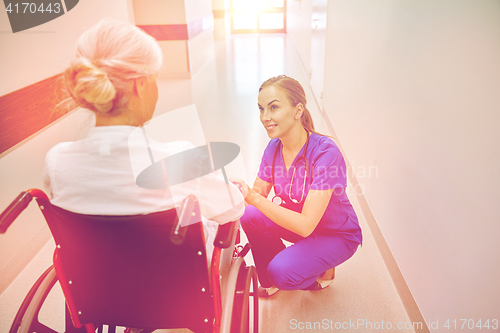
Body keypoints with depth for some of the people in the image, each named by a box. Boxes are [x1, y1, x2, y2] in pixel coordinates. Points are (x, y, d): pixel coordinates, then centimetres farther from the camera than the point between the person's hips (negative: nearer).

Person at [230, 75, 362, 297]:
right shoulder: (274, 147, -10)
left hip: (337, 235, -6)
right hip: (299, 222, 6)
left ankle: (323, 272, 10)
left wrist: (254, 197, -42)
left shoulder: (325, 152, -31)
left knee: (280, 272, -25)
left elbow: (306, 225, -35)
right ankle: (270, 280, 8)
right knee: (250, 216, -17)